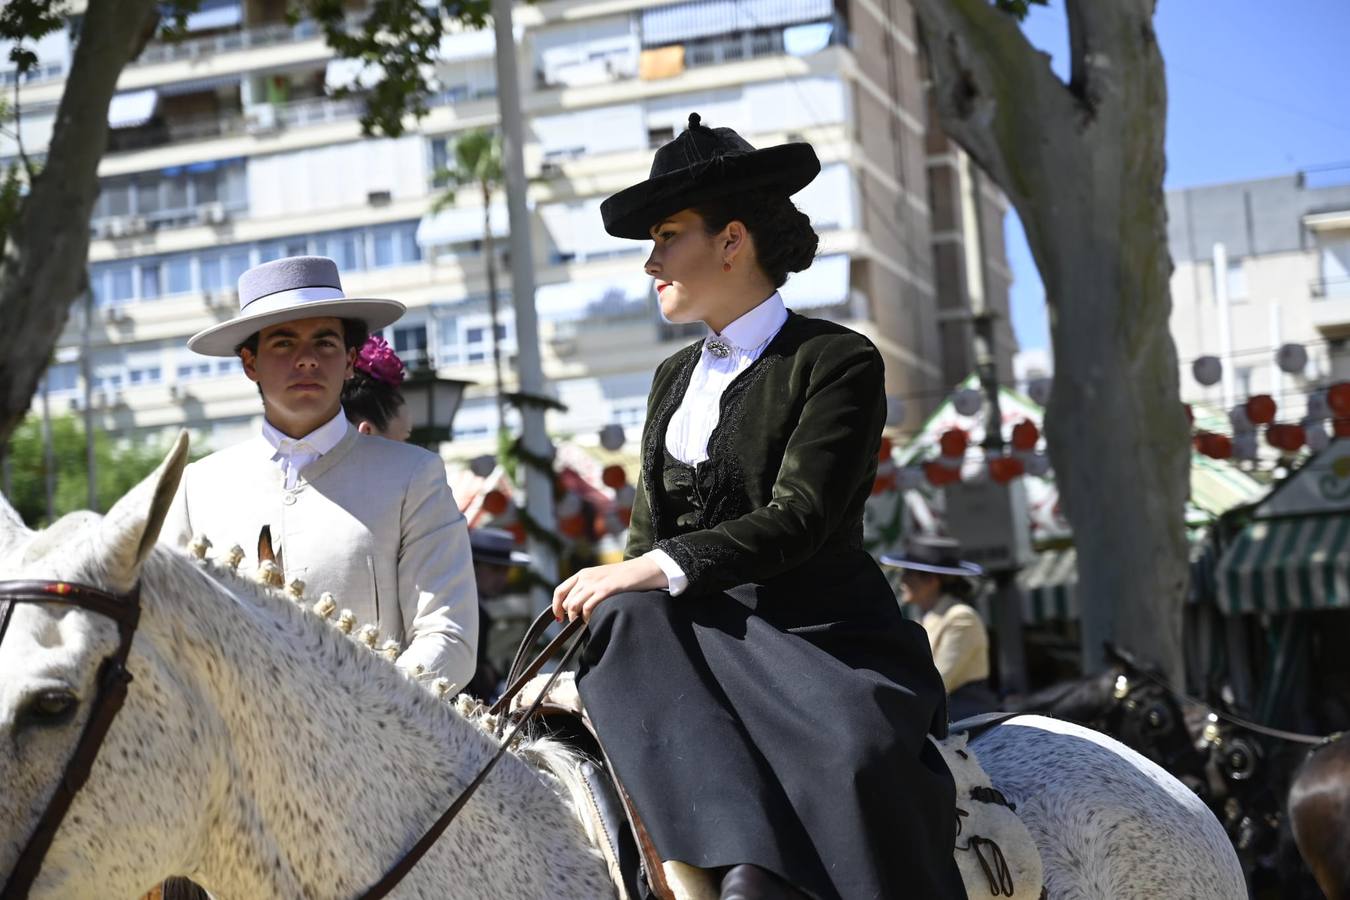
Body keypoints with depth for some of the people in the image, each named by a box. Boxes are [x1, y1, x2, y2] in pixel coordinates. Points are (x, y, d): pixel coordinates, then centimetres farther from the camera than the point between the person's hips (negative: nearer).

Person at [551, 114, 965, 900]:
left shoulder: (839, 362, -1)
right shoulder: (674, 378, 22)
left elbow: (798, 518, -13)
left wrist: (663, 569, -23)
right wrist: (615, 590, -3)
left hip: (815, 630, -5)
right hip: (695, 631, 5)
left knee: (857, 757, -36)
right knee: (627, 621, -31)